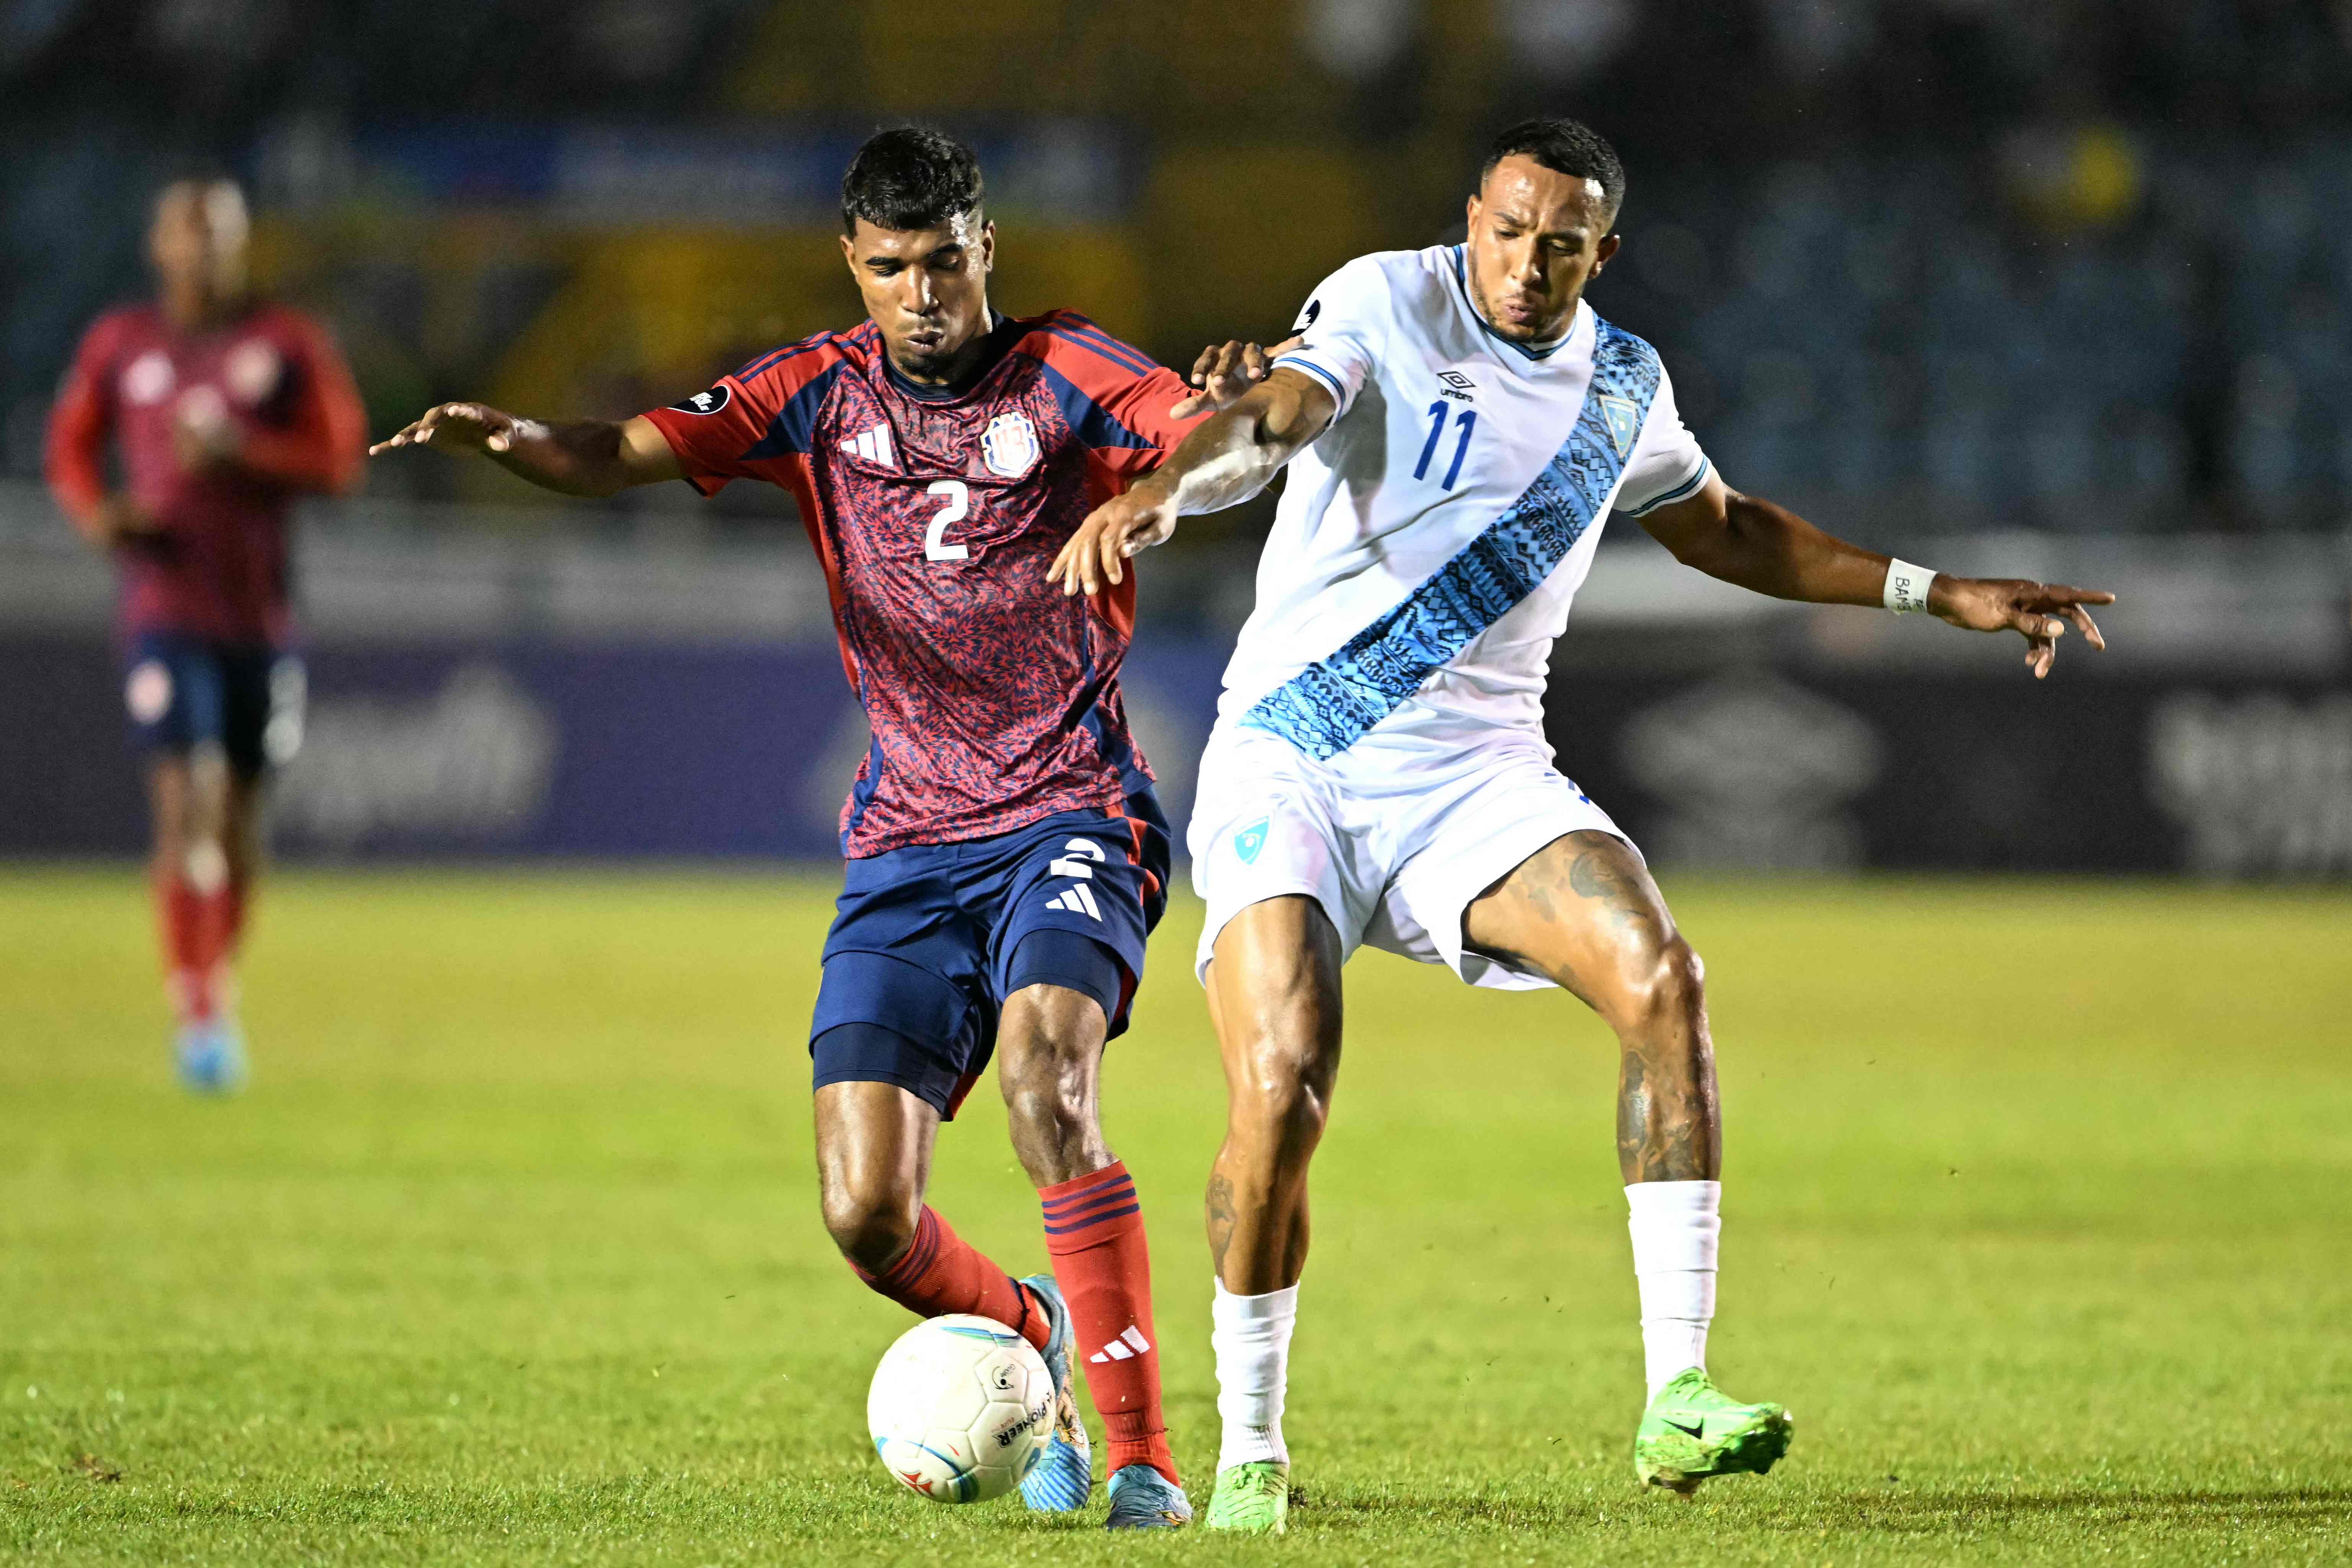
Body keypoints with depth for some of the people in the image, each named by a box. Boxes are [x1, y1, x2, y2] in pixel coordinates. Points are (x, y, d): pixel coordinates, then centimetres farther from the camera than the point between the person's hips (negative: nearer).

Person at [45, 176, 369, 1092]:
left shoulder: (290, 345, 1)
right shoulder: (119, 347, 3)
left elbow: (340, 459, -2)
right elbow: (71, 444, 15)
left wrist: (239, 451, -17)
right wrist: (93, 510, -6)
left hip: (260, 612, 2)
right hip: (166, 610, -2)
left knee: (240, 813, 11)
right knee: (185, 803, -15)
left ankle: (221, 989, 31)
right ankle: (199, 1016, -16)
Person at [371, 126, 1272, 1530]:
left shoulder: (1066, 378, -3)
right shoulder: (824, 393, 5)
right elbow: (629, 455, -6)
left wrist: (1237, 413, -46)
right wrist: (506, 437, -27)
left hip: (1071, 817, -3)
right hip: (907, 846, 3)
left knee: (1045, 1082, -31)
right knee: (868, 1216, -6)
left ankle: (1143, 1457, -27)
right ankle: (1030, 1335, 28)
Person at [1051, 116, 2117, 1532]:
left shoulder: (1623, 383, 9)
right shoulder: (1388, 304, -7)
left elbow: (1721, 527, 29)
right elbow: (1274, 414, -27)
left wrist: (1937, 595, 26)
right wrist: (1158, 494, -49)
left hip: (1478, 776, 4)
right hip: (1289, 762, -4)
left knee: (1662, 978, -22)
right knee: (1283, 1087, -22)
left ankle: (1678, 1398, -21)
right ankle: (1250, 1453, 0)